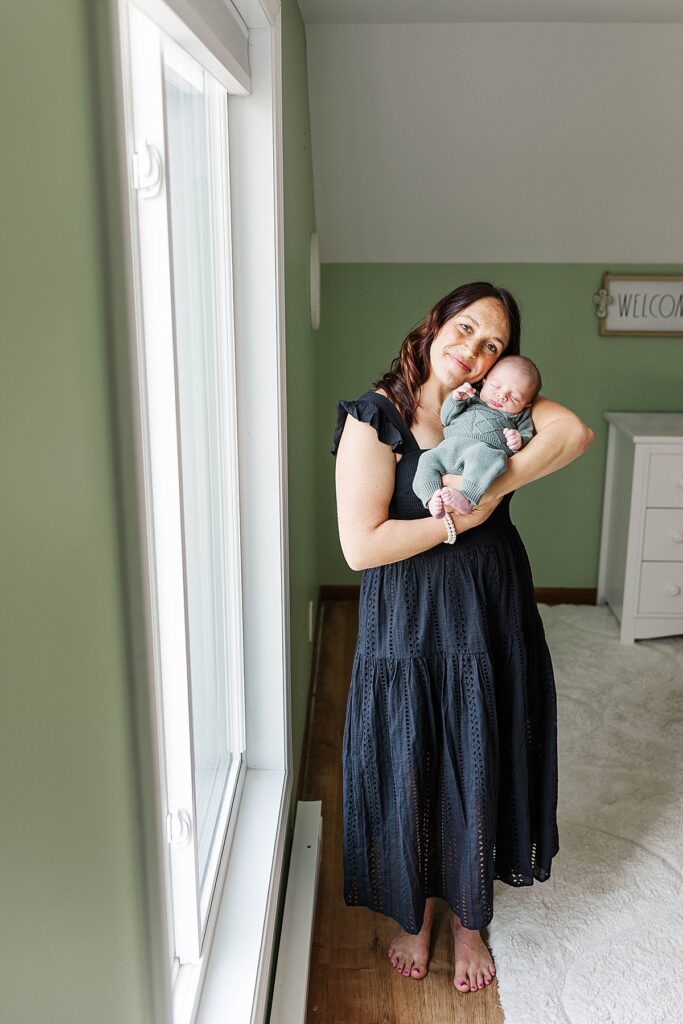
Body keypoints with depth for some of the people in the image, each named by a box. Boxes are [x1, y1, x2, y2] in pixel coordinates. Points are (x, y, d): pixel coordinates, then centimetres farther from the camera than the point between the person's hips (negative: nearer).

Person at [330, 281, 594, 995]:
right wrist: (458, 521, -17)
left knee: (479, 774, 15)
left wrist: (491, 489, -27)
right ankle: (416, 915, 41)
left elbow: (574, 431, -18)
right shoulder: (374, 418, -13)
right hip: (409, 629, -3)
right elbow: (360, 546, -21)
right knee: (412, 775, 13)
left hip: (491, 621, 4)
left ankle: (469, 923, 40)